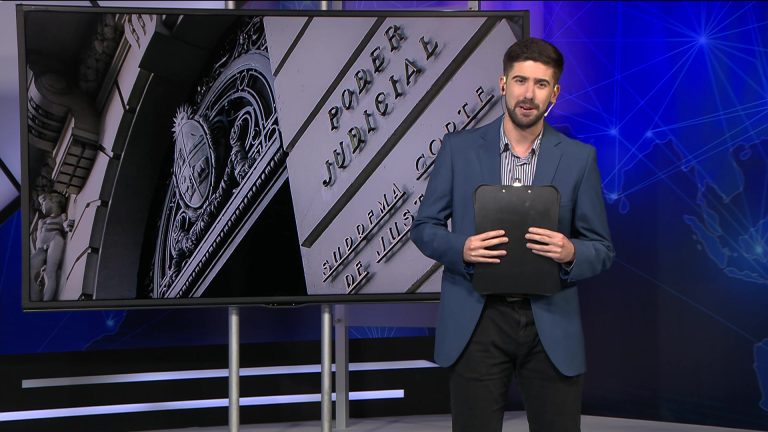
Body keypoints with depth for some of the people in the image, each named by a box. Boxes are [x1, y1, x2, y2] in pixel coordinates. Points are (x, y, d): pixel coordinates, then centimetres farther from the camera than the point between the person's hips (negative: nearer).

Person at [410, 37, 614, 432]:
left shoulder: (579, 158, 3)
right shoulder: (459, 148, 3)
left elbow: (602, 249, 6)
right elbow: (424, 227, 6)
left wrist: (570, 252, -17)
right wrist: (462, 248, -15)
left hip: (551, 325, 1)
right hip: (476, 321, 0)